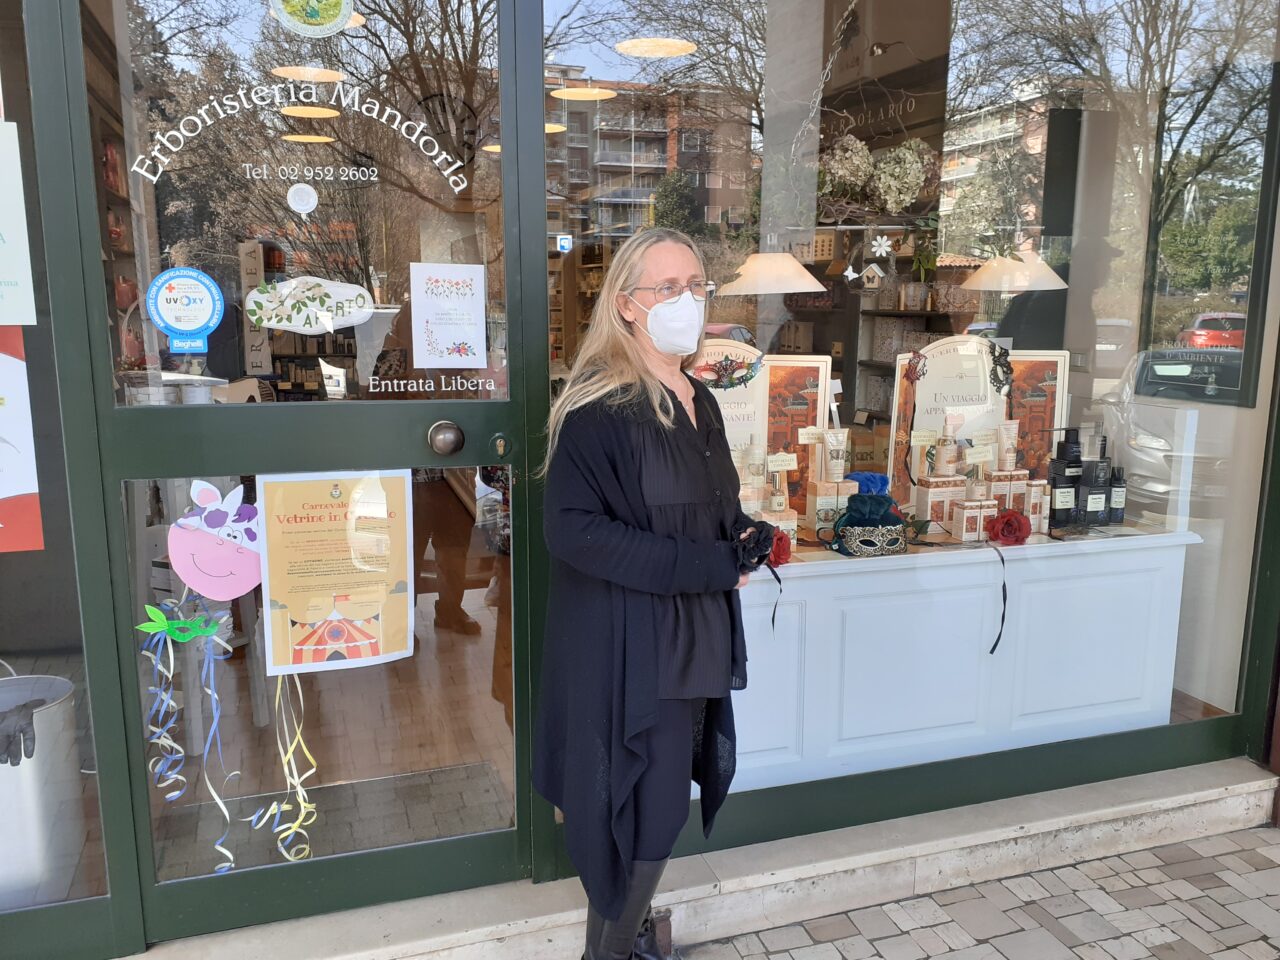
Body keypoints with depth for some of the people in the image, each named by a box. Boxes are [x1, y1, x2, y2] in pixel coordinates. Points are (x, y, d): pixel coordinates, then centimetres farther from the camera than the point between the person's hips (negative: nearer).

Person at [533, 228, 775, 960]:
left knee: (661, 807, 18)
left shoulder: (701, 403, 10)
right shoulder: (597, 407, -16)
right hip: (627, 647, -7)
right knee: (644, 815, 3)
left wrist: (747, 537, -3)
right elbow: (570, 529, -23)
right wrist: (704, 566, -22)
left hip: (695, 638, 8)